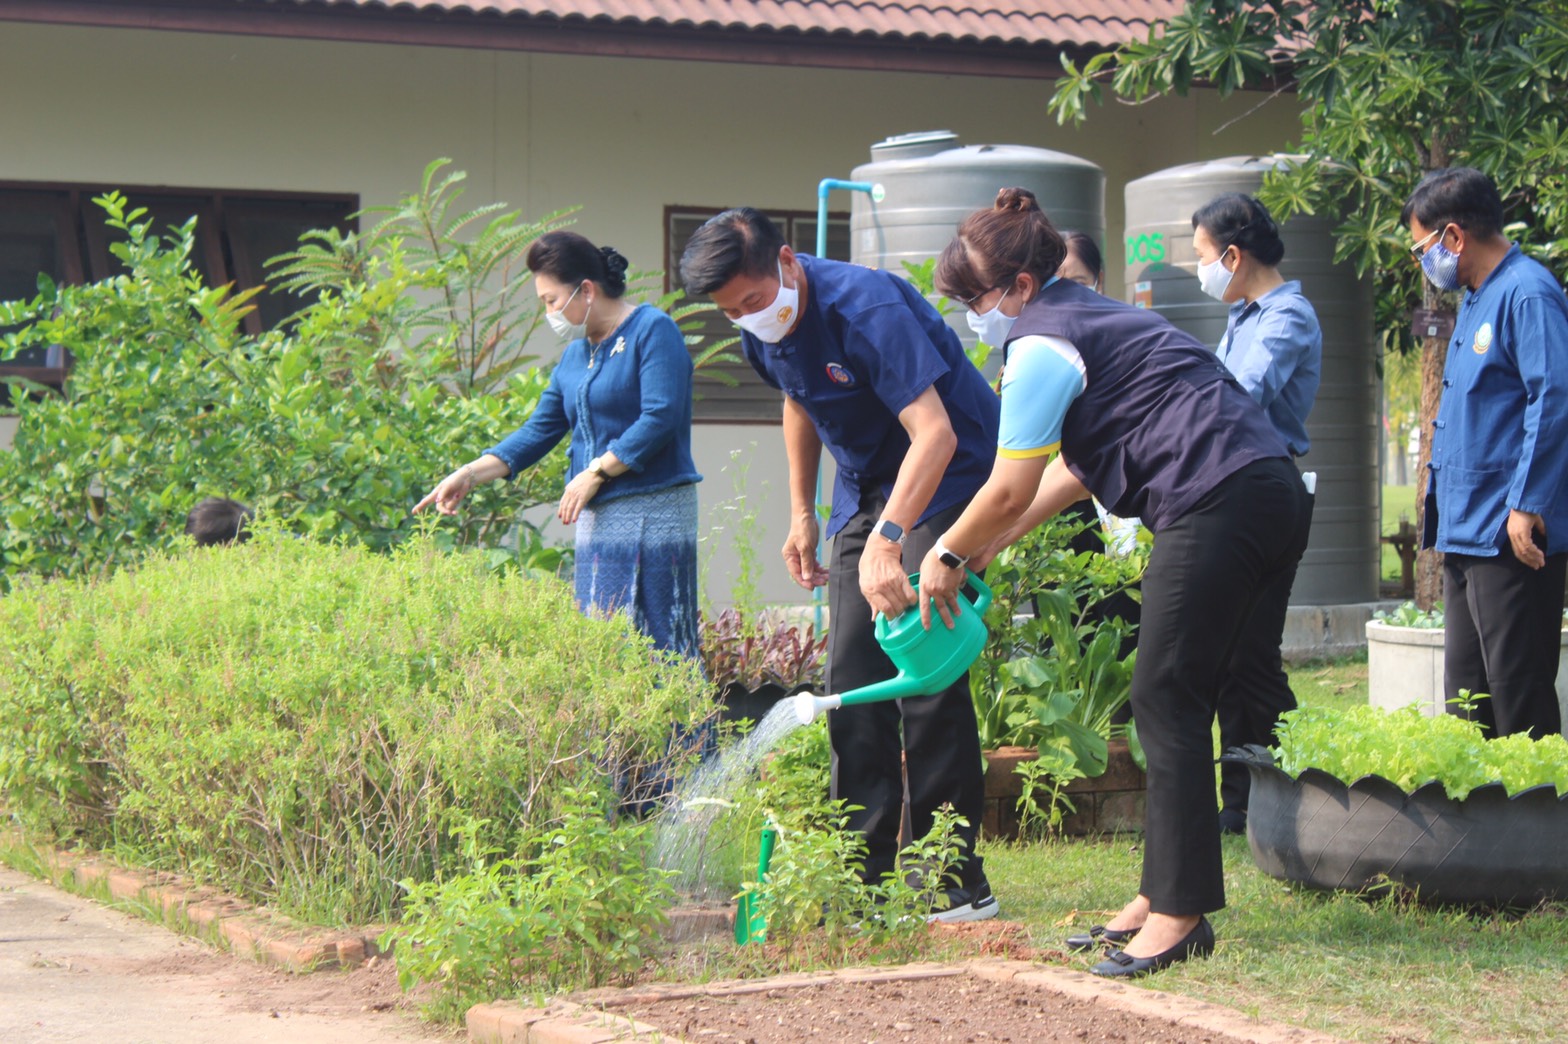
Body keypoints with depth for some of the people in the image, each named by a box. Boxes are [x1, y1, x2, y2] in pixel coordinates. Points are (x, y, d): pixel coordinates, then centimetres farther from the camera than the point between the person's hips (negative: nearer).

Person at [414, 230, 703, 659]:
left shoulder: (653, 331, -6)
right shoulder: (575, 355, 17)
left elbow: (660, 418, -17)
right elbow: (539, 431, 18)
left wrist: (595, 472, -15)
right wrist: (470, 474, 9)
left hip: (651, 514, -8)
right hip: (597, 520, 8)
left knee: (654, 644, -10)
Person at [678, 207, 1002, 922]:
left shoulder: (867, 308, -29)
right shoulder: (764, 329, -4)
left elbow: (934, 433, -38)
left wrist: (888, 540, -47)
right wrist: (802, 515, 16)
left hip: (946, 480, -8)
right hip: (866, 488, 8)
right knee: (852, 678, 1)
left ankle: (956, 882, -14)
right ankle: (872, 872, 6)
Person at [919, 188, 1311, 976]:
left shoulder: (1042, 344, -6)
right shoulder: (1090, 318, 25)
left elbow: (1010, 490, -5)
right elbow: (1071, 470, 29)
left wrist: (946, 556, 10)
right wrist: (984, 551, 28)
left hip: (1217, 503, -10)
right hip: (1268, 493, 10)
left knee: (1167, 702, -6)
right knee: (1174, 703, 12)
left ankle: (1179, 912, -5)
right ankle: (1160, 897, 16)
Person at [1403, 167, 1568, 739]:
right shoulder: (1474, 301, 18)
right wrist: (1439, 489, 23)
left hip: (1511, 538, -10)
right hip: (1467, 534, 10)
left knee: (1517, 692, -7)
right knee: (1466, 690, 13)